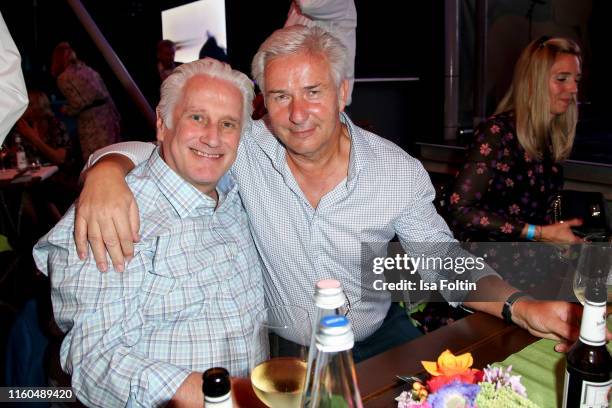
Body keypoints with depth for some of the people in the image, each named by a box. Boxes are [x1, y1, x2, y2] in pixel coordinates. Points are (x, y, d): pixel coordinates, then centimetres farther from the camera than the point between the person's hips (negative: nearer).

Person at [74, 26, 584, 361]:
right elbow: (147, 152, -10)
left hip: (380, 336, 2)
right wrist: (107, 173, -34)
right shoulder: (244, 149, -16)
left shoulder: (400, 171, -13)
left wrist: (520, 306, -21)